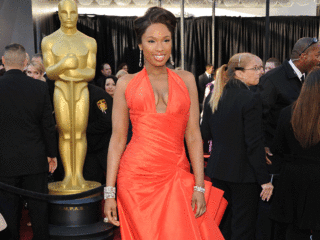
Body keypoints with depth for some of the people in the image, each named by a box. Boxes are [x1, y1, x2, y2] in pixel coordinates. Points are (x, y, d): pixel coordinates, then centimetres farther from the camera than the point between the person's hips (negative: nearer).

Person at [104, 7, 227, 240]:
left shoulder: (186, 80, 9)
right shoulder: (126, 84, 5)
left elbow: (193, 135, 5)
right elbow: (118, 138, 3)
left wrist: (199, 186, -2)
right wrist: (109, 192, -1)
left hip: (176, 177, 1)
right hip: (136, 176, -1)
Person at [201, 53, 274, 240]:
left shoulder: (214, 98, 4)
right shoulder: (251, 100, -17)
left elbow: (205, 134, 9)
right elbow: (255, 144, -19)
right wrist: (264, 179, -14)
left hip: (218, 170, 7)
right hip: (243, 172, -7)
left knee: (222, 224, 20)